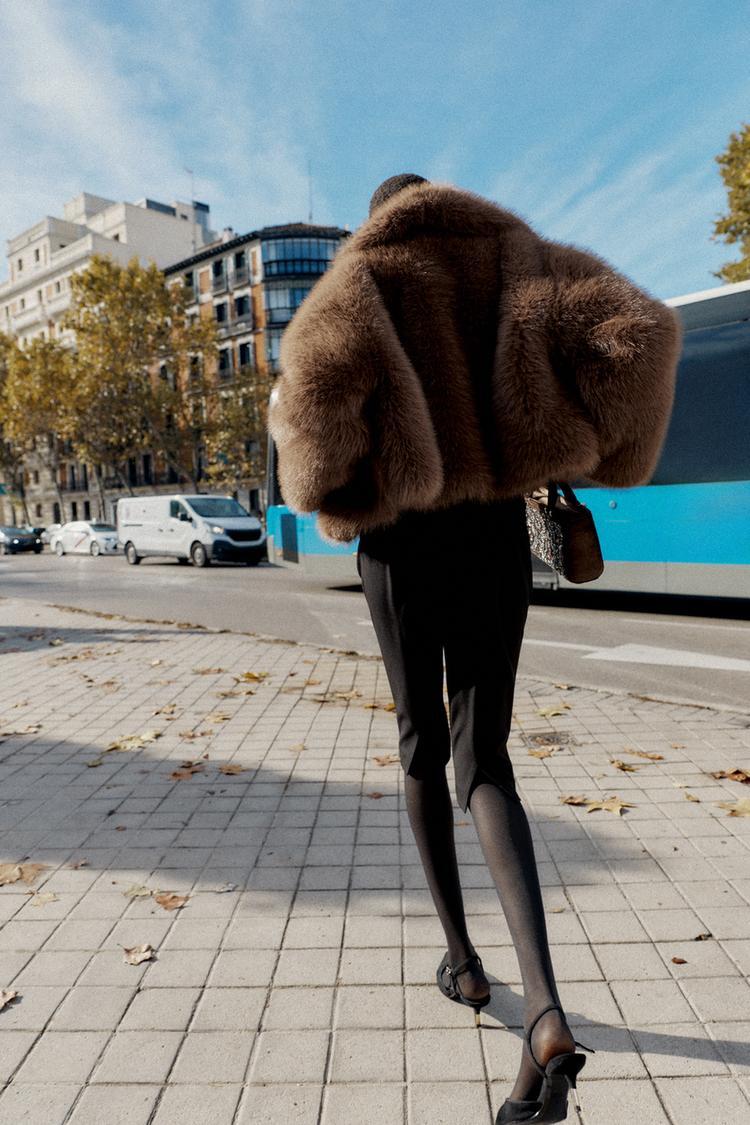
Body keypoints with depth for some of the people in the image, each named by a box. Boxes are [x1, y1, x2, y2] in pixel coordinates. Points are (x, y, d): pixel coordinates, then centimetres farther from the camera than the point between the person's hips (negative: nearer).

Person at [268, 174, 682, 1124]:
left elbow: (314, 375, -18)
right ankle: (545, 1011, -10)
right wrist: (595, 448, 6)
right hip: (496, 534, 3)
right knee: (483, 761, 6)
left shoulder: (365, 275, 6)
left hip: (401, 543, -2)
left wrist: (332, 494, -4)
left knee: (422, 748, 15)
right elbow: (643, 330, -2)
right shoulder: (515, 258, 15)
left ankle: (461, 956, 27)